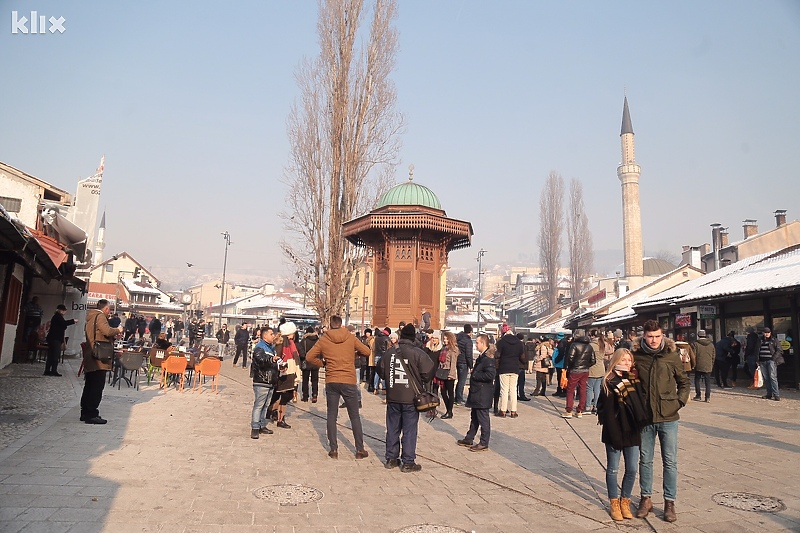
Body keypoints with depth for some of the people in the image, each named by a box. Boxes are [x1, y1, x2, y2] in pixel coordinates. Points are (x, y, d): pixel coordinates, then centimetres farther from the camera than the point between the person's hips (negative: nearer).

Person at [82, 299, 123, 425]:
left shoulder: (91, 317, 17)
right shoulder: (100, 316, -12)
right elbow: (107, 331, -28)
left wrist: (113, 334, 17)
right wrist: (118, 330, -8)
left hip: (90, 358, 10)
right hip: (99, 358, -10)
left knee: (89, 386, 16)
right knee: (97, 387, -6)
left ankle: (85, 413, 22)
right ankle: (91, 415, -4)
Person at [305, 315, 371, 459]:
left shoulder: (323, 339, 0)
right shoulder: (351, 338, -1)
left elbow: (309, 357, -2)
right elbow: (367, 352, 3)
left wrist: (321, 363, 12)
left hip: (331, 381, 1)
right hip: (349, 381, 0)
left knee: (332, 416, 11)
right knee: (355, 416, 9)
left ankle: (333, 449, 11)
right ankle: (360, 449, 11)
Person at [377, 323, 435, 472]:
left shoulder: (389, 353, 0)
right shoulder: (418, 354, -12)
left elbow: (381, 372, 7)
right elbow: (428, 374, -12)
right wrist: (419, 382, 7)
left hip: (392, 398, 4)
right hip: (411, 399, -4)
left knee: (392, 429, 14)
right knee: (409, 430, 4)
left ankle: (391, 458, 24)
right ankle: (408, 462, 8)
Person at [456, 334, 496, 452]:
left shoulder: (488, 358, -19)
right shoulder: (481, 357, 12)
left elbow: (490, 375, -28)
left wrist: (475, 375, -18)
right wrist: (474, 373, 4)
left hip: (483, 395, -10)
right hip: (477, 393, 10)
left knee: (483, 419, 0)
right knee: (474, 417, 18)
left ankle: (484, 443, 10)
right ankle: (469, 439, 29)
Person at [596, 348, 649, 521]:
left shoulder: (635, 380, 5)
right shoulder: (609, 383, -10)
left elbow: (641, 406, 12)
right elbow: (607, 412, -14)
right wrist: (615, 436, -17)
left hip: (632, 432, 5)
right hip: (614, 433, -4)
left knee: (632, 469, 9)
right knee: (613, 469, 7)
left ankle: (625, 502, 26)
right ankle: (614, 503, 21)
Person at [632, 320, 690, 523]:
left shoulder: (672, 355, -4)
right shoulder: (636, 356, -3)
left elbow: (684, 382, 8)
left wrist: (679, 401, -3)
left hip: (668, 417, -1)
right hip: (645, 417, 1)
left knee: (670, 461, 7)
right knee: (645, 460, 11)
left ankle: (670, 502, 20)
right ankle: (646, 498, 25)